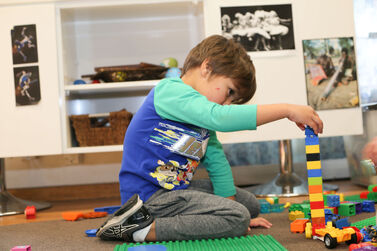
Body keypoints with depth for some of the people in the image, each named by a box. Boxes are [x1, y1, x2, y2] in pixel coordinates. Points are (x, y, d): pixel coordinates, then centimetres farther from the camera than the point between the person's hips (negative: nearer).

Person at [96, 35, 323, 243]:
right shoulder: (170, 91, -17)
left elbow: (216, 160, 12)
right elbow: (219, 117, -32)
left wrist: (230, 206, 8)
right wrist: (287, 110, -32)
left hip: (177, 187, 11)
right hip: (150, 194, -11)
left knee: (250, 204, 18)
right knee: (238, 219, -19)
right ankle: (143, 229, -17)